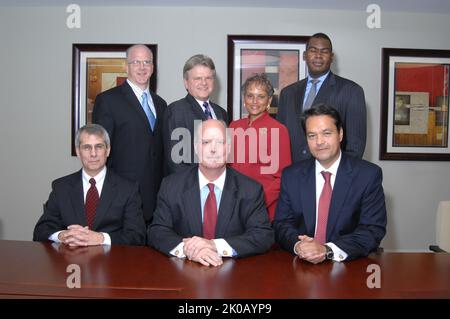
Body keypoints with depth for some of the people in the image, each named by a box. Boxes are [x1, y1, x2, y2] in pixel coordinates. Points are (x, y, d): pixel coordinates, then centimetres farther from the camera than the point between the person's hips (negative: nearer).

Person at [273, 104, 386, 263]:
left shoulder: (369, 175, -4)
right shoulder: (291, 176, 4)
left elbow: (374, 230, -8)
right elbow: (282, 224, 3)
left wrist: (328, 250, -21)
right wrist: (298, 245, -19)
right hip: (301, 265, 2)